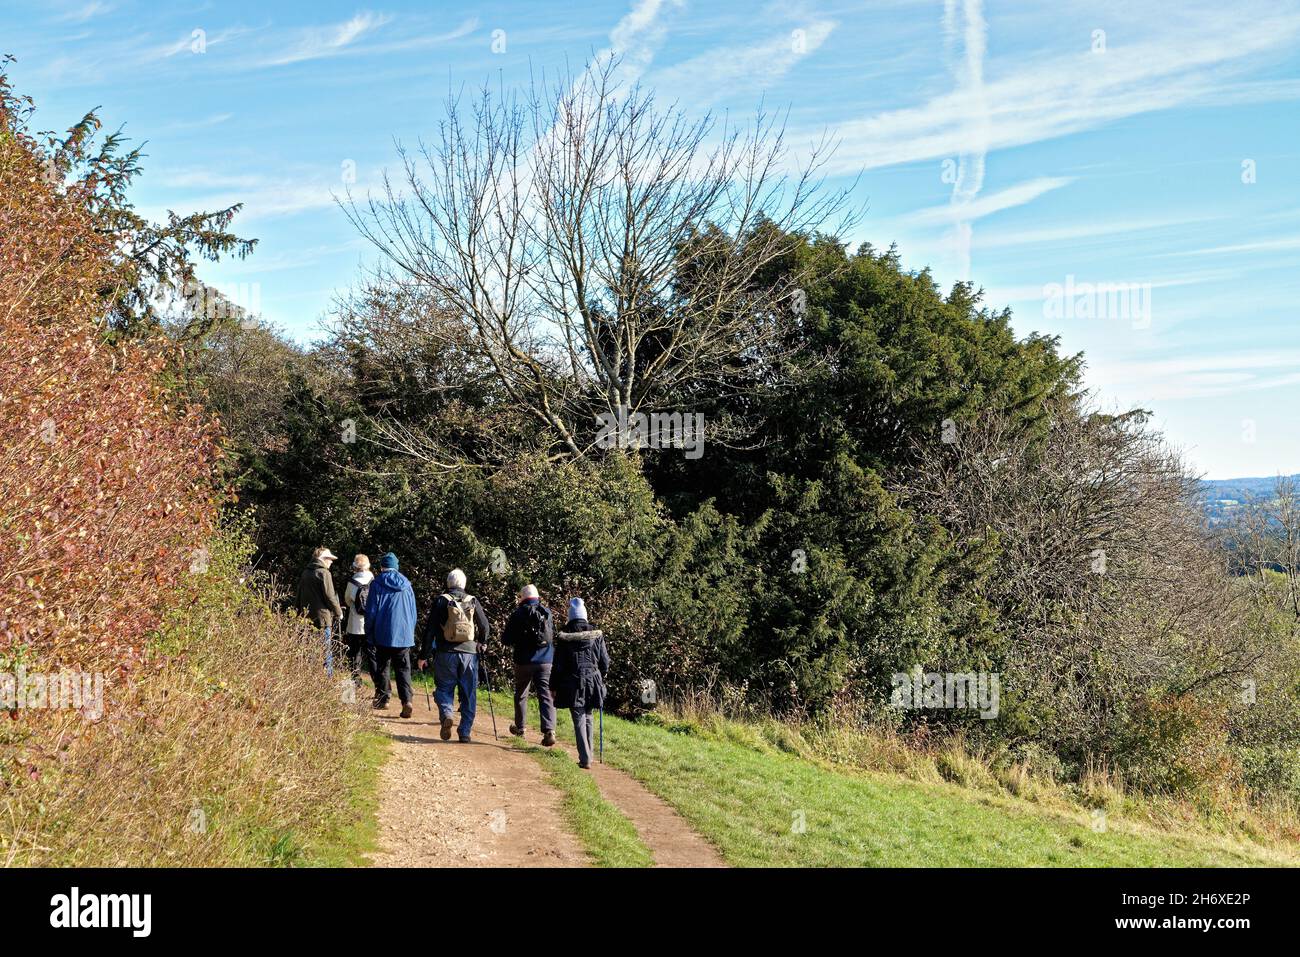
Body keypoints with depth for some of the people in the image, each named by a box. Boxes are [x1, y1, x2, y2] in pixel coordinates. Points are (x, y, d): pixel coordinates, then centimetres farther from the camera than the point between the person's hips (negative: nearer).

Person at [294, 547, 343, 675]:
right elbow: (330, 597, -11)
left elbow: (297, 598, 17)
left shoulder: (304, 573, 13)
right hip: (322, 619, -7)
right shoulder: (323, 573, -9)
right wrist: (339, 613, 2)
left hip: (306, 619, 7)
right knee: (326, 655, -4)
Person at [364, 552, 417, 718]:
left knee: (382, 667, 12)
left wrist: (369, 634, 7)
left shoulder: (377, 584, -1)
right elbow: (413, 612, 14)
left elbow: (371, 611, -1)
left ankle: (382, 698, 14)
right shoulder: (406, 585, 9)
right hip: (404, 636, 2)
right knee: (403, 669, 0)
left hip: (383, 635, -2)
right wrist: (410, 633, 22)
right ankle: (406, 700, -15)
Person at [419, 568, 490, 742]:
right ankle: (465, 732, 7)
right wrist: (479, 644, 26)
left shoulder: (441, 600, 0)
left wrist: (424, 655, 4)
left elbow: (430, 629, -2)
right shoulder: (473, 601, 5)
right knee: (469, 694, 8)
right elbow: (485, 627, 8)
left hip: (446, 653, -1)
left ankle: (446, 714, -17)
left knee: (444, 688, 11)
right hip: (469, 653, 1)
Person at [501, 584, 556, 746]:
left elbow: (505, 639, -1)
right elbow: (554, 636, 14)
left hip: (524, 661, -1)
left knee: (521, 695, 18)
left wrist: (515, 641, 19)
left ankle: (519, 727, 30)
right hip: (545, 661, 1)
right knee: (546, 695, -3)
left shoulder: (518, 613, -4)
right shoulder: (547, 612, 4)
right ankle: (549, 730, -18)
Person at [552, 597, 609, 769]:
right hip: (593, 681, 3)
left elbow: (558, 664, -3)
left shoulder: (564, 636, -6)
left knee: (579, 720, -1)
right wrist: (601, 677, 22)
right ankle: (588, 754, 22)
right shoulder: (596, 634, 0)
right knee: (588, 718, 17)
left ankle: (585, 759, -8)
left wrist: (554, 686, 5)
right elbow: (604, 660, 5)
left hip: (573, 683, -3)